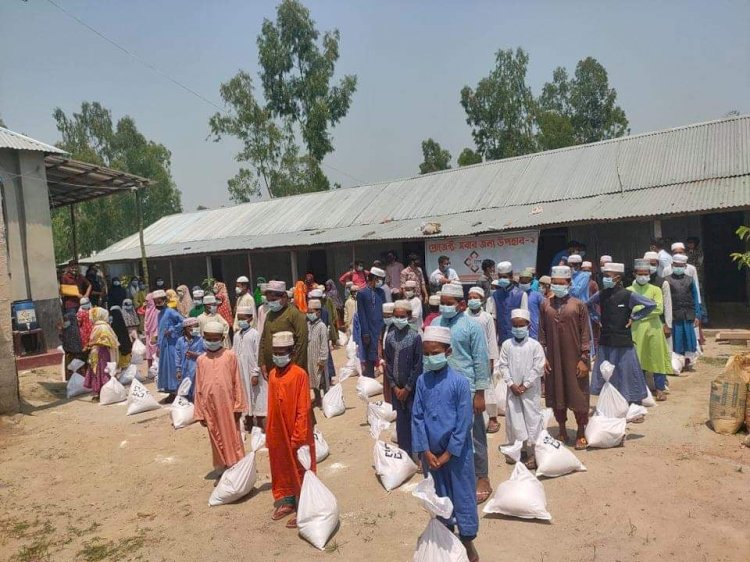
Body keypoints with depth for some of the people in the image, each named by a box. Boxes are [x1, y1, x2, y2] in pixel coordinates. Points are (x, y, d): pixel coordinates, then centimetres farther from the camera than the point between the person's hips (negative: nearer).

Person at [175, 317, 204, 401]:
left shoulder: (200, 340, -5)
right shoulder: (180, 341, 4)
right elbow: (178, 356, 7)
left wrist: (196, 355, -16)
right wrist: (178, 370, 5)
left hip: (196, 369, -3)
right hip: (184, 370, 3)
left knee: (196, 391, -4)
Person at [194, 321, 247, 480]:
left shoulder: (230, 355, -3)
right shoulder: (201, 360, 4)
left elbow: (237, 382, -2)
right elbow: (198, 388, 6)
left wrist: (238, 405, -4)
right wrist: (200, 413, 6)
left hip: (227, 404, -3)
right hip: (210, 405, 3)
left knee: (233, 437, 5)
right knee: (216, 439, 13)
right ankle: (221, 472, 26)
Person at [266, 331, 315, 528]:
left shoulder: (300, 374, -17)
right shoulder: (272, 374, 3)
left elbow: (303, 409, -17)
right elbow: (271, 407, 10)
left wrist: (298, 437, -17)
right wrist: (269, 433, 12)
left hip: (296, 434, -6)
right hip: (278, 434, 7)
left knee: (300, 470, 6)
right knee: (281, 467, 19)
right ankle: (287, 502, 36)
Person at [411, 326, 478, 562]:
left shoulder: (459, 382, -15)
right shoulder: (422, 381, -4)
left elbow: (464, 422, -13)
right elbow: (417, 417, -2)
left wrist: (448, 454, -12)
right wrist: (426, 451, -8)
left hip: (456, 452, -3)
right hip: (430, 452, 3)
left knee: (462, 495, 10)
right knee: (439, 495, 19)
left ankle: (467, 540, 30)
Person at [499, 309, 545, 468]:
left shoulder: (535, 345, -8)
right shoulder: (506, 345, 0)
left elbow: (538, 368, -9)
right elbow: (503, 365, 0)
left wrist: (525, 385, -12)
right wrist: (511, 384, -8)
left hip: (531, 390, -3)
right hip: (513, 389, 3)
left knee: (532, 419, 1)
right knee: (513, 418, 10)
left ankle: (532, 453, 9)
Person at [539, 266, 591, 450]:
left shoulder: (578, 305, -3)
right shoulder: (545, 305, 3)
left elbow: (585, 333, -3)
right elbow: (542, 333, 5)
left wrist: (584, 358, -8)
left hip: (574, 357, -2)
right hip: (553, 358, 2)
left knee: (578, 395, 4)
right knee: (556, 394, 10)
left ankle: (581, 433, 19)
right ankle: (562, 430, 26)